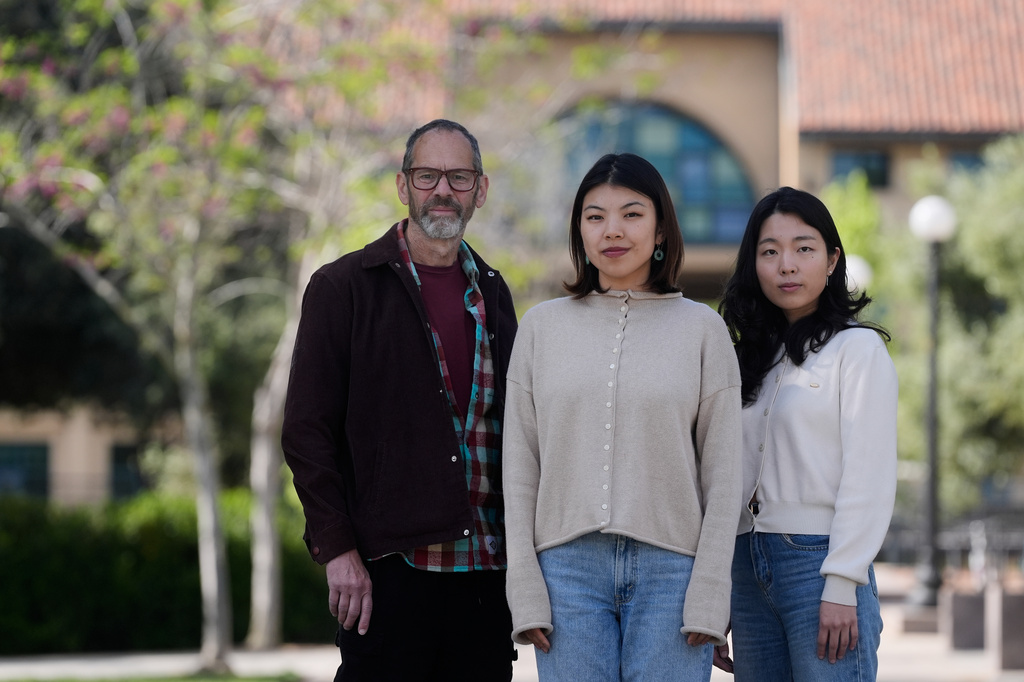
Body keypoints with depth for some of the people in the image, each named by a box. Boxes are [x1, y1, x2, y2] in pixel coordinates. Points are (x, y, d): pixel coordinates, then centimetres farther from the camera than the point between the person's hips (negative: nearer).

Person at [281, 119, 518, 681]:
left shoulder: (491, 295, 16)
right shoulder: (344, 288, 1)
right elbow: (306, 430, -3)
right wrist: (337, 549, -12)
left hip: (485, 570, 5)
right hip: (387, 570, -5)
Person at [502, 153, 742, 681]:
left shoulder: (702, 329, 5)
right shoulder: (541, 327, 9)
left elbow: (722, 474, 3)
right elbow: (519, 469, 8)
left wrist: (708, 593, -5)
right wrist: (525, 588, 0)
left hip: (670, 570, -1)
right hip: (568, 566, 1)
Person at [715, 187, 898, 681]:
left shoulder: (858, 348, -1)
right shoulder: (752, 357, 17)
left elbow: (869, 478, -8)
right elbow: (730, 482, 15)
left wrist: (841, 586, -16)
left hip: (819, 560, -6)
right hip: (748, 566, 6)